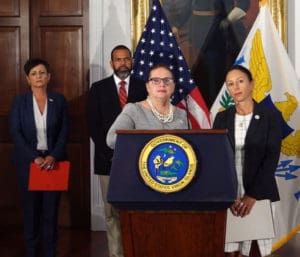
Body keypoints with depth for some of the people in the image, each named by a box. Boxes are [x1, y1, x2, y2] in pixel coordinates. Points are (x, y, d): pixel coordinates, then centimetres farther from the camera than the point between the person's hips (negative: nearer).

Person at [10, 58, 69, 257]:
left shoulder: (59, 100, 4)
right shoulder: (19, 102, 1)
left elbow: (65, 131, 2)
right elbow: (16, 133, -4)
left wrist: (53, 156, -12)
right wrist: (35, 158, -14)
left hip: (53, 161, 0)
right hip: (28, 161, 0)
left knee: (51, 209, 1)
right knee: (31, 209, 4)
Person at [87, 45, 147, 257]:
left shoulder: (144, 87, 8)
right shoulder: (99, 88, 7)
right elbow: (93, 125, 3)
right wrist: (110, 152, -6)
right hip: (108, 159, 0)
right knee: (112, 213, 1)